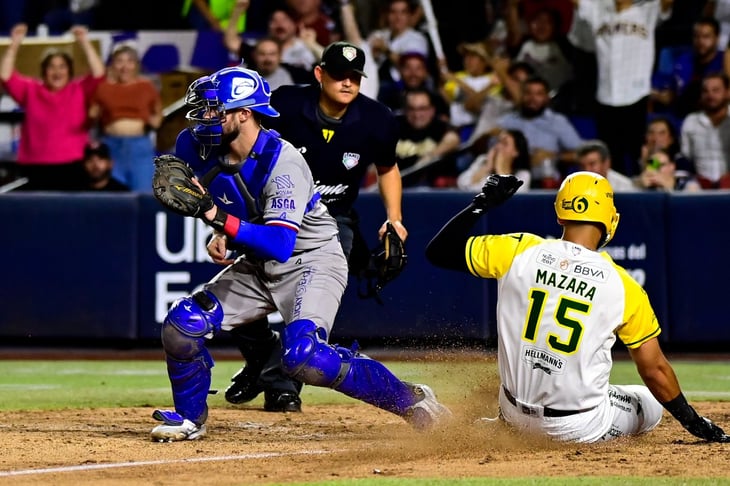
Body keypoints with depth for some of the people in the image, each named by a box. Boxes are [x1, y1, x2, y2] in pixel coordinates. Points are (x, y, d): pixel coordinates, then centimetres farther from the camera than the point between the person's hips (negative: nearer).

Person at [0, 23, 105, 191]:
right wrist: (14, 45, -8)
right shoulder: (30, 90, 9)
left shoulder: (80, 90, 7)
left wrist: (84, 43, -11)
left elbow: (98, 74, -5)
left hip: (72, 166, -1)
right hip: (35, 167, 1)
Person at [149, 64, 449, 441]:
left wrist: (217, 216, -44)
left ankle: (409, 400, -16)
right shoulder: (198, 147, -8)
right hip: (257, 266, 7)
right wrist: (219, 233, -1)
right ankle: (190, 417, 16)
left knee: (302, 356, -29)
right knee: (182, 324, -7)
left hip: (312, 259, -7)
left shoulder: (283, 163, -29)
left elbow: (279, 246, -38)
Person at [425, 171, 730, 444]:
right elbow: (655, 370, -5)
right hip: (581, 428, -5)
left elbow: (439, 251, -1)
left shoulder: (517, 251, -10)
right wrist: (696, 424, 8)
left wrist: (481, 204, 7)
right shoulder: (623, 286, -13)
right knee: (651, 404, 22)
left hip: (514, 415, 5)